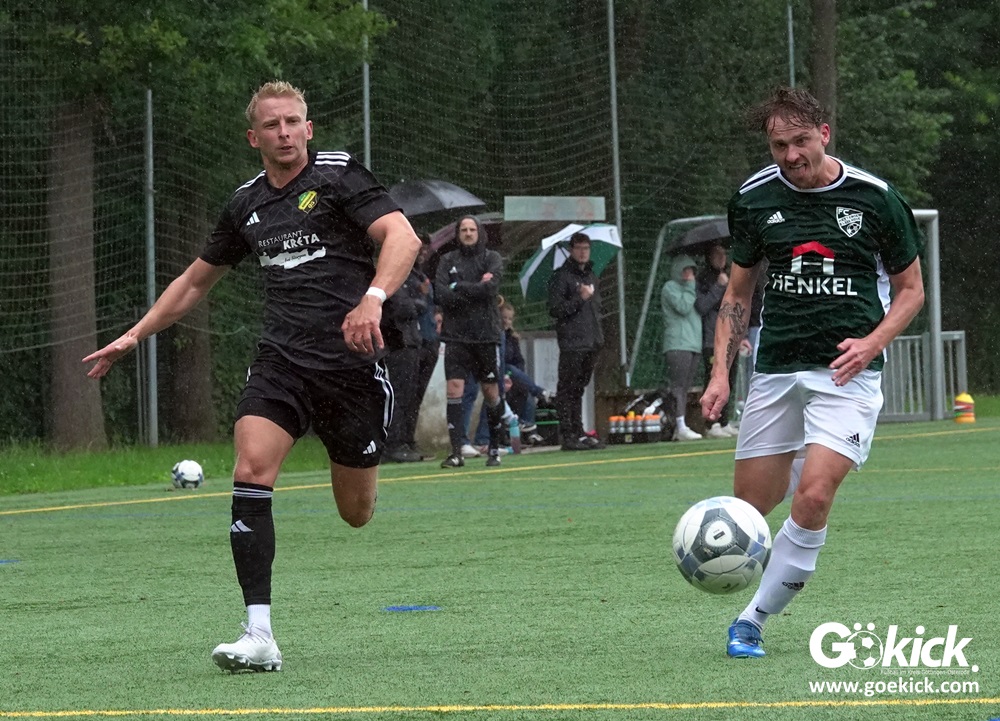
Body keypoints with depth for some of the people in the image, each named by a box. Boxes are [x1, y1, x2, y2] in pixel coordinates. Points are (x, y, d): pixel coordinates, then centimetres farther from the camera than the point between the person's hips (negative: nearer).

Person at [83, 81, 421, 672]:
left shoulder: (338, 175, -4)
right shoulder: (248, 205, 13)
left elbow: (403, 237, -17)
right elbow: (195, 281, 27)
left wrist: (372, 299, -34)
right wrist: (133, 337, 24)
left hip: (351, 364, -3)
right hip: (282, 362, 4)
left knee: (356, 514, 5)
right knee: (251, 471, -22)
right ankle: (260, 637, -25)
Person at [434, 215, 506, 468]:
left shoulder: (492, 258, 5)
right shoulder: (448, 260, 7)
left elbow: (490, 288, -12)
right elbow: (442, 295, -6)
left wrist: (458, 288, -8)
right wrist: (476, 289, -9)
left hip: (486, 333, 0)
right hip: (456, 335, 0)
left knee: (491, 391, 5)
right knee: (454, 388, -10)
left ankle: (494, 448, 18)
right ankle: (457, 451, -10)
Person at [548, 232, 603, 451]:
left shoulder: (591, 276, 19)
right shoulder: (562, 277, -5)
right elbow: (555, 309, -11)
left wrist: (598, 336, 19)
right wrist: (580, 299, -18)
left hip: (590, 343, 7)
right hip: (571, 343, -7)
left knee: (579, 389, 12)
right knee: (567, 389, -6)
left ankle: (579, 433, 15)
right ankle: (568, 435, -7)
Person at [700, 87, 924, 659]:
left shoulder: (874, 198, -4)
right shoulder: (755, 198, 3)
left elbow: (911, 289, 7)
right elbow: (738, 294, 14)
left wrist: (872, 343, -10)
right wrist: (721, 371, 4)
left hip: (847, 370, -3)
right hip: (776, 369, 3)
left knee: (814, 497, -19)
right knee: (751, 506, 3)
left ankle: (753, 621, -7)